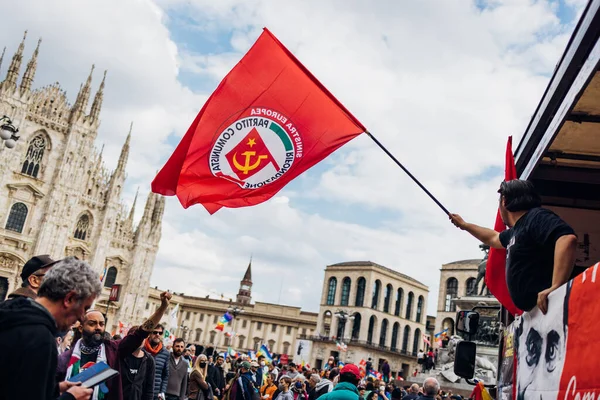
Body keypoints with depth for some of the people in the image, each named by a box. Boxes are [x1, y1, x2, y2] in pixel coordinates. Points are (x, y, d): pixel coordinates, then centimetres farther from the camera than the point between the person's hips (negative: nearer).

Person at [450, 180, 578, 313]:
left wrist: (555, 288, -35)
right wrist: (464, 225, 56)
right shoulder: (517, 230, 23)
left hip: (545, 307, -10)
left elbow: (567, 239, -27)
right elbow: (493, 238, 44)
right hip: (534, 312, 10)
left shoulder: (537, 217, -9)